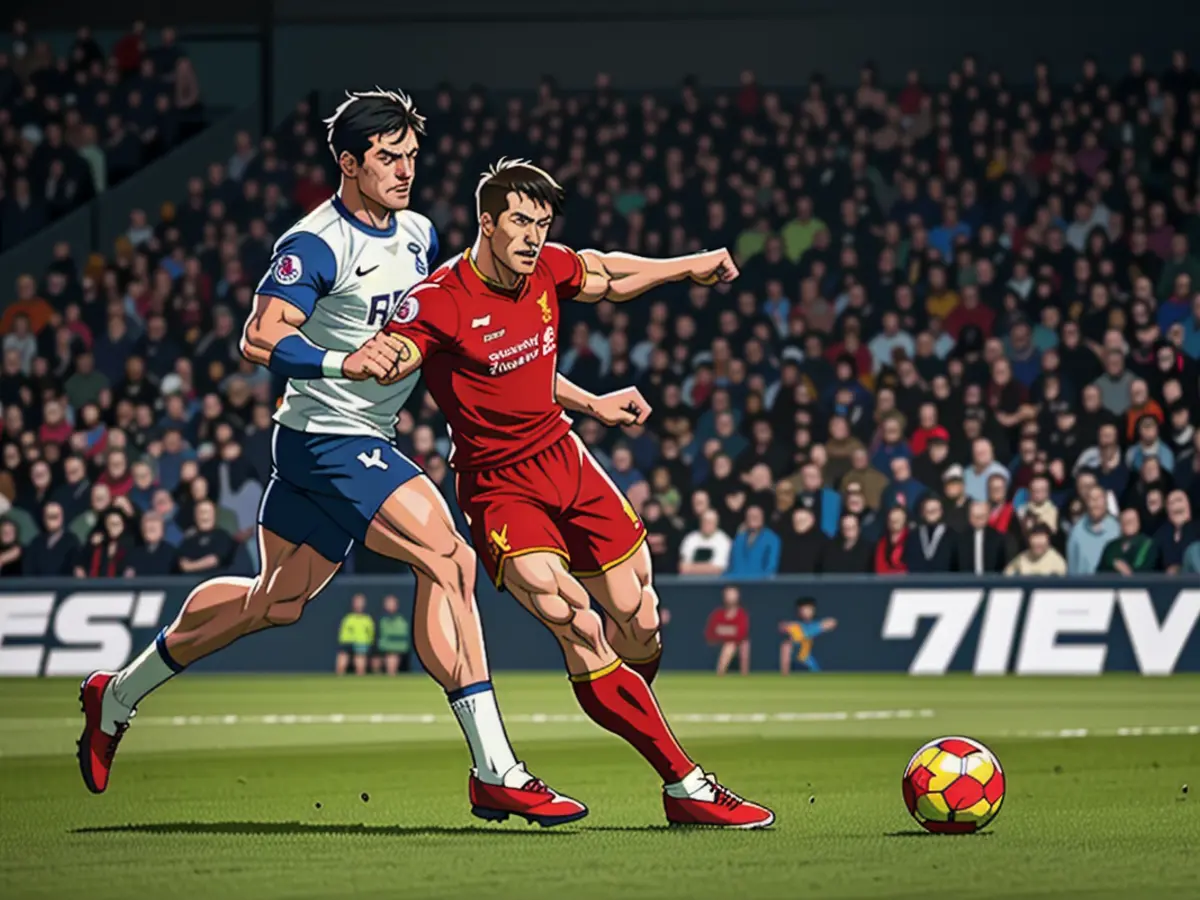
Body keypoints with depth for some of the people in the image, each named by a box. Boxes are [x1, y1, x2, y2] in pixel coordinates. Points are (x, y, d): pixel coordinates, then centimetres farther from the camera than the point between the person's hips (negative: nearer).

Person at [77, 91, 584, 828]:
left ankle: (118, 696, 35)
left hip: (370, 441, 9)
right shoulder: (316, 245, -17)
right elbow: (260, 339, -26)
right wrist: (344, 363, -40)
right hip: (327, 438, -9)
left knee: (276, 601, 19)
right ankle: (495, 773, -20)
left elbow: (432, 318, 29)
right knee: (448, 559, -20)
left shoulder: (420, 235, 9)